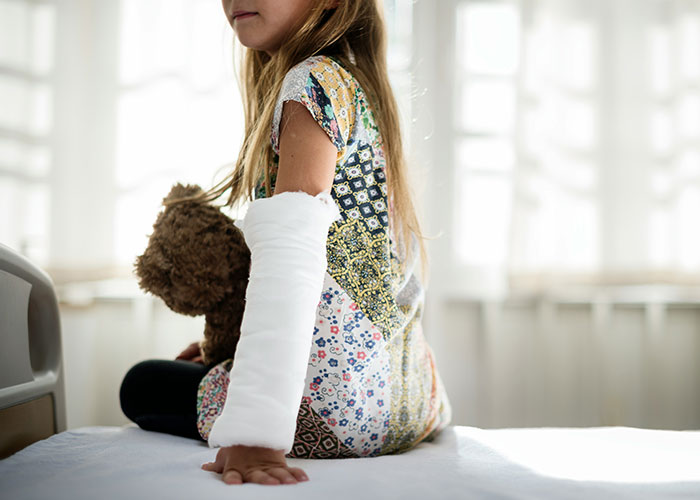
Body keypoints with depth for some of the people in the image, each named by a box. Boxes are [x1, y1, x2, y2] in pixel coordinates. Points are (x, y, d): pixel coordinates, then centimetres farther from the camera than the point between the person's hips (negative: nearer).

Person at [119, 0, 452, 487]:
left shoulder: (314, 81, -14)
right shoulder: (356, 85, 16)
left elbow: (291, 259, -28)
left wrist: (254, 433, -34)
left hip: (339, 396, -9)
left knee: (142, 386, 14)